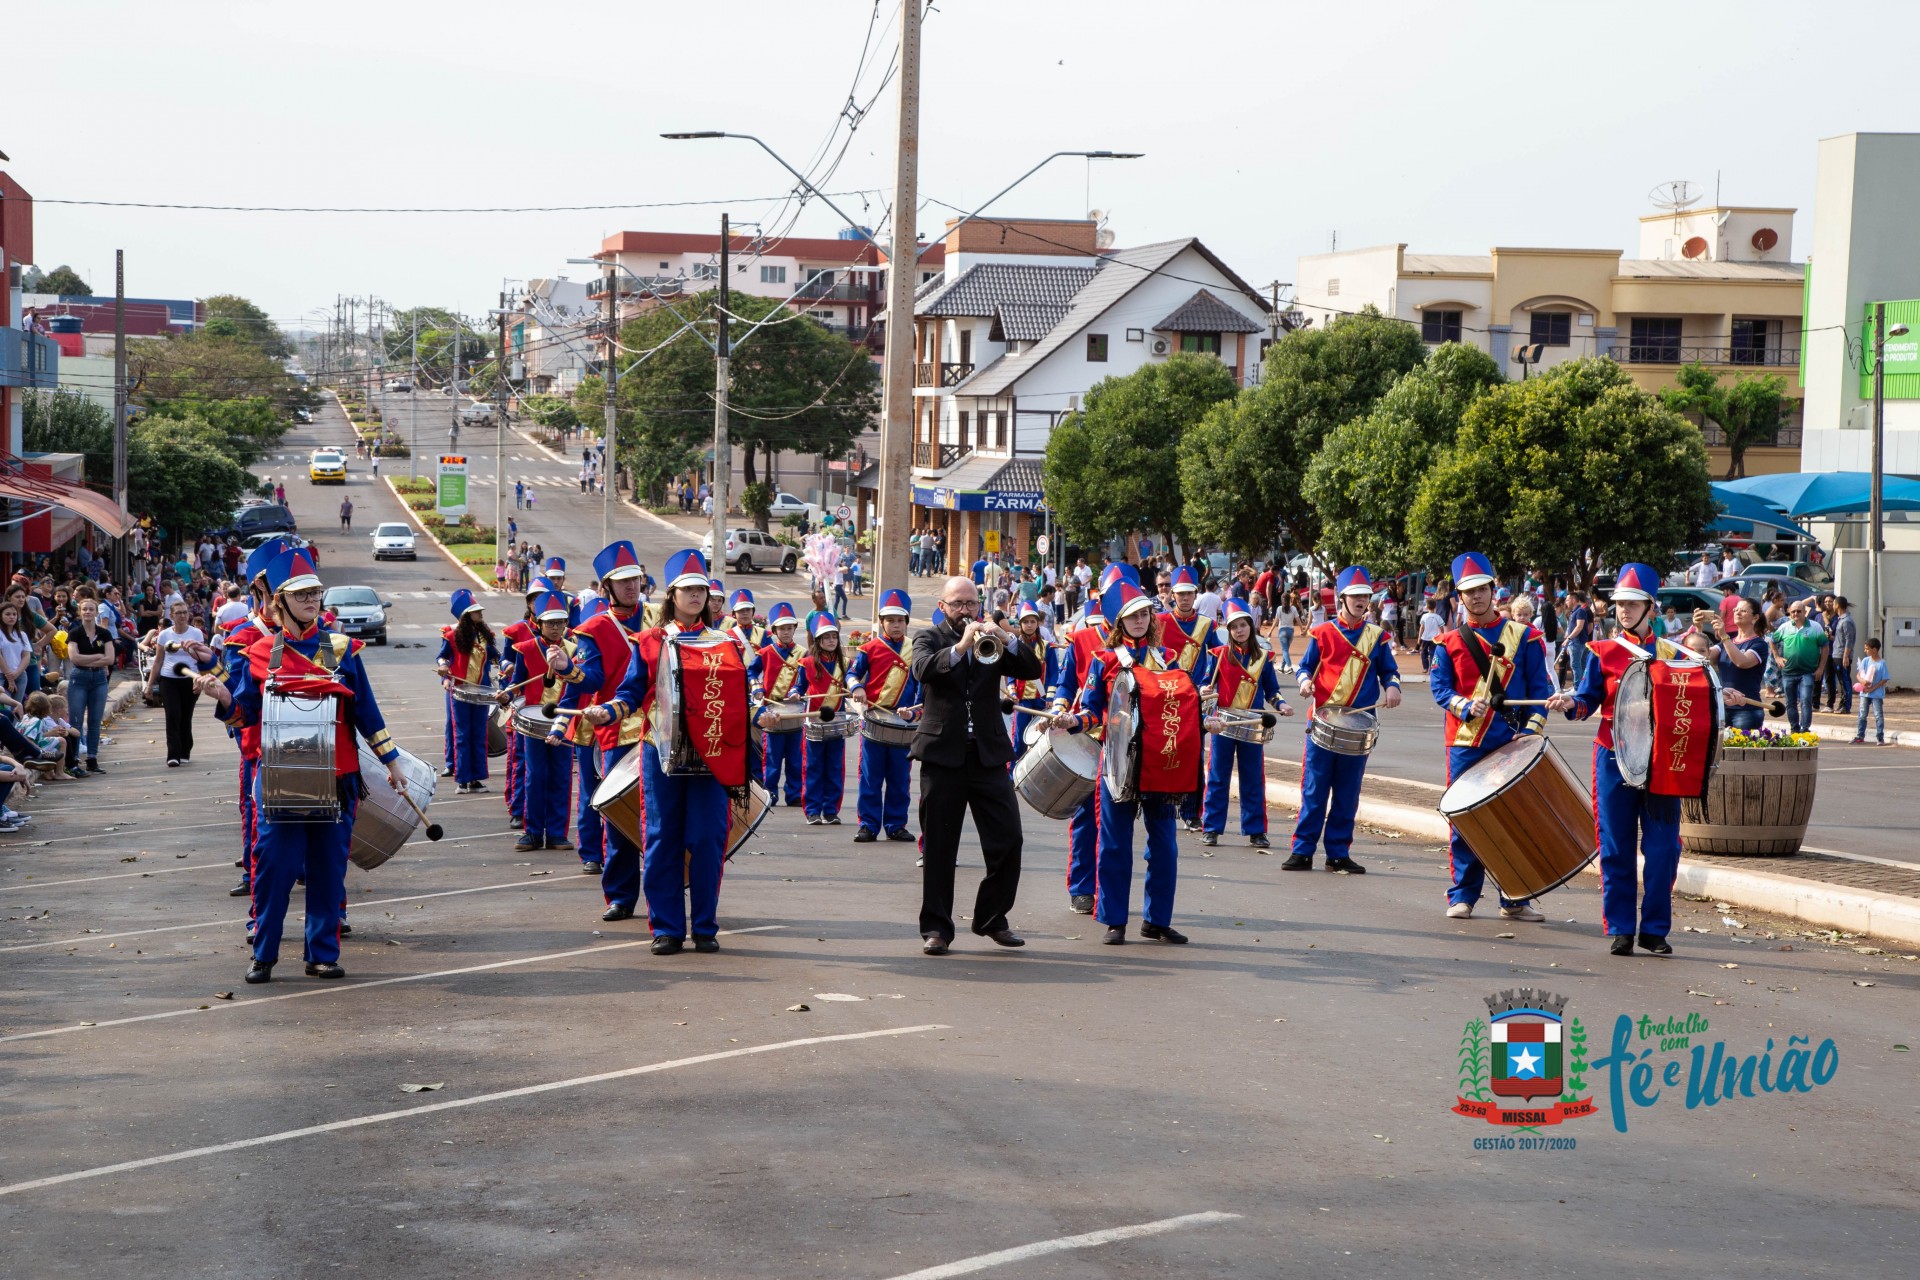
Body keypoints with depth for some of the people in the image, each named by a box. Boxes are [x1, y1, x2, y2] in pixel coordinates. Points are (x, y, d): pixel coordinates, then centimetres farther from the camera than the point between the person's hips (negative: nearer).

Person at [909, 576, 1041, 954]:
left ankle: (993, 919, 15)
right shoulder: (929, 638, 5)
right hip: (943, 753, -3)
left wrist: (1006, 638, -15)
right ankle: (936, 928, 8)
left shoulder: (991, 639, 13)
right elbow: (922, 668, -17)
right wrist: (960, 646, -30)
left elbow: (1033, 670, 0)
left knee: (1008, 840, -1)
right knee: (938, 847, 1)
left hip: (989, 753, 3)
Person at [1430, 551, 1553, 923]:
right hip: (1466, 743, 0)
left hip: (1512, 745, 0)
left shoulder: (1524, 637, 6)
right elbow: (1439, 686, 1)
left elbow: (1540, 688, 3)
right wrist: (1466, 707, -18)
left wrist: (1532, 728, -10)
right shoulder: (1450, 642, 8)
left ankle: (1514, 901, 10)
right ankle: (1463, 896, 10)